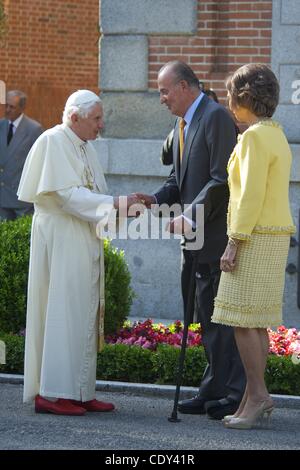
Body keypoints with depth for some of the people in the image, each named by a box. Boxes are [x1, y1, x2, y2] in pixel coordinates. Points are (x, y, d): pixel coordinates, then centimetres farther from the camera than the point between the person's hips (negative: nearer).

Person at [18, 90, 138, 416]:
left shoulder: (85, 147, 17)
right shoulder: (53, 142, -10)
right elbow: (67, 194, -18)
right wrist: (113, 203, -21)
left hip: (84, 246, 9)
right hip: (60, 241, -9)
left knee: (85, 316, 8)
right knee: (62, 313, -10)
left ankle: (79, 392, 11)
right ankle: (51, 393, -8)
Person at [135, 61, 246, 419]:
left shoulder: (216, 117, -12)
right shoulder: (182, 125, 18)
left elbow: (221, 180, -19)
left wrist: (191, 217, -21)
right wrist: (155, 200, 3)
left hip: (218, 235, -10)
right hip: (198, 239, 10)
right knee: (207, 319, 12)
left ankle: (236, 394, -2)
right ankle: (214, 392, 17)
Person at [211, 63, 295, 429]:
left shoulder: (255, 137, -13)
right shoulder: (276, 135, 16)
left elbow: (252, 194, -19)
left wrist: (235, 242, -18)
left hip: (255, 236, -10)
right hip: (275, 236, 10)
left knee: (242, 320, -8)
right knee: (256, 323, 9)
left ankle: (257, 395, -9)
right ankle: (254, 400, 10)